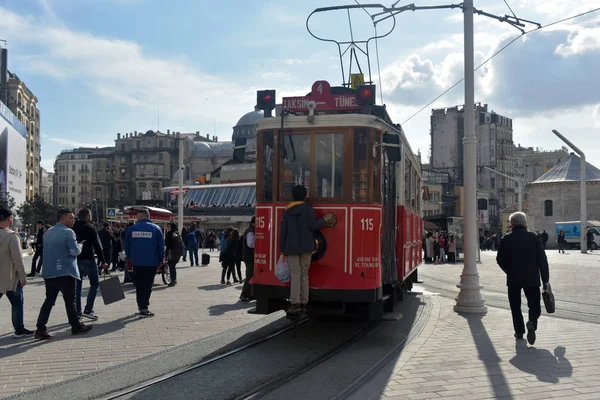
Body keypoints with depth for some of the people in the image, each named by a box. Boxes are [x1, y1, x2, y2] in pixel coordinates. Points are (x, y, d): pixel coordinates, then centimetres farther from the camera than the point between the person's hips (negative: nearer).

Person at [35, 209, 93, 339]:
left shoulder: (48, 232, 14)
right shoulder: (68, 232, -12)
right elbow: (75, 251, -18)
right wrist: (80, 246, 3)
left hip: (49, 273, 7)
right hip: (65, 272, -7)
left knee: (49, 300, 10)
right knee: (70, 301, 5)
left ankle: (40, 329, 5)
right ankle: (76, 326, 16)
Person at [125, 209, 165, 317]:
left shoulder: (131, 229, 3)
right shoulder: (156, 228, -3)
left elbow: (127, 246, 8)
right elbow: (161, 246, -3)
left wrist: (130, 257, 19)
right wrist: (161, 260, 6)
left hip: (136, 262, 3)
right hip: (151, 262, -3)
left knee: (139, 285, 15)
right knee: (147, 285, 0)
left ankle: (141, 305, 23)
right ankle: (143, 308, -5)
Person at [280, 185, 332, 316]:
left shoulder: (287, 210, 7)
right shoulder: (308, 208, -1)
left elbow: (283, 231, 7)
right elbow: (312, 225, -11)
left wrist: (282, 248, 13)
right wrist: (324, 220, 5)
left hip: (291, 247, 1)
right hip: (306, 246, -1)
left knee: (295, 274, -3)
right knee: (304, 274, 7)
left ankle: (295, 304, -14)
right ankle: (303, 304, 7)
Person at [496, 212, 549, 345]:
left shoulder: (506, 239, -3)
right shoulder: (534, 237, -3)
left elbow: (500, 259, 1)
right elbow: (542, 260, -5)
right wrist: (545, 279, 0)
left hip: (513, 279, 0)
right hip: (532, 279, 0)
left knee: (515, 306, 14)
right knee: (534, 305, 8)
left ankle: (519, 331, 16)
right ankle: (532, 323, -19)